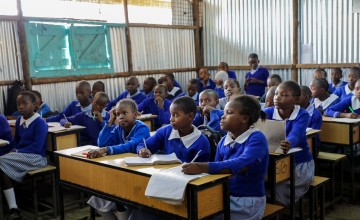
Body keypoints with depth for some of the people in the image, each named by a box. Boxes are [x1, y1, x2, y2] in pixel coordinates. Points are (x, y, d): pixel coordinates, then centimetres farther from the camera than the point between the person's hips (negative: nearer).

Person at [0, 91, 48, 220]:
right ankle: (13, 209, -23)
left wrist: (17, 152, -13)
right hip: (21, 155, 7)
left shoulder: (40, 123, -11)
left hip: (35, 158, -7)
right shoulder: (19, 121, 12)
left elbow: (37, 148, -17)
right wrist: (14, 151, 4)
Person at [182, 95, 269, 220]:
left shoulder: (256, 138, -13)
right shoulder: (223, 142, 5)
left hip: (247, 201, -5)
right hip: (225, 197, 5)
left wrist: (203, 168, -38)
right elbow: (218, 172, 3)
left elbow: (242, 165, -30)